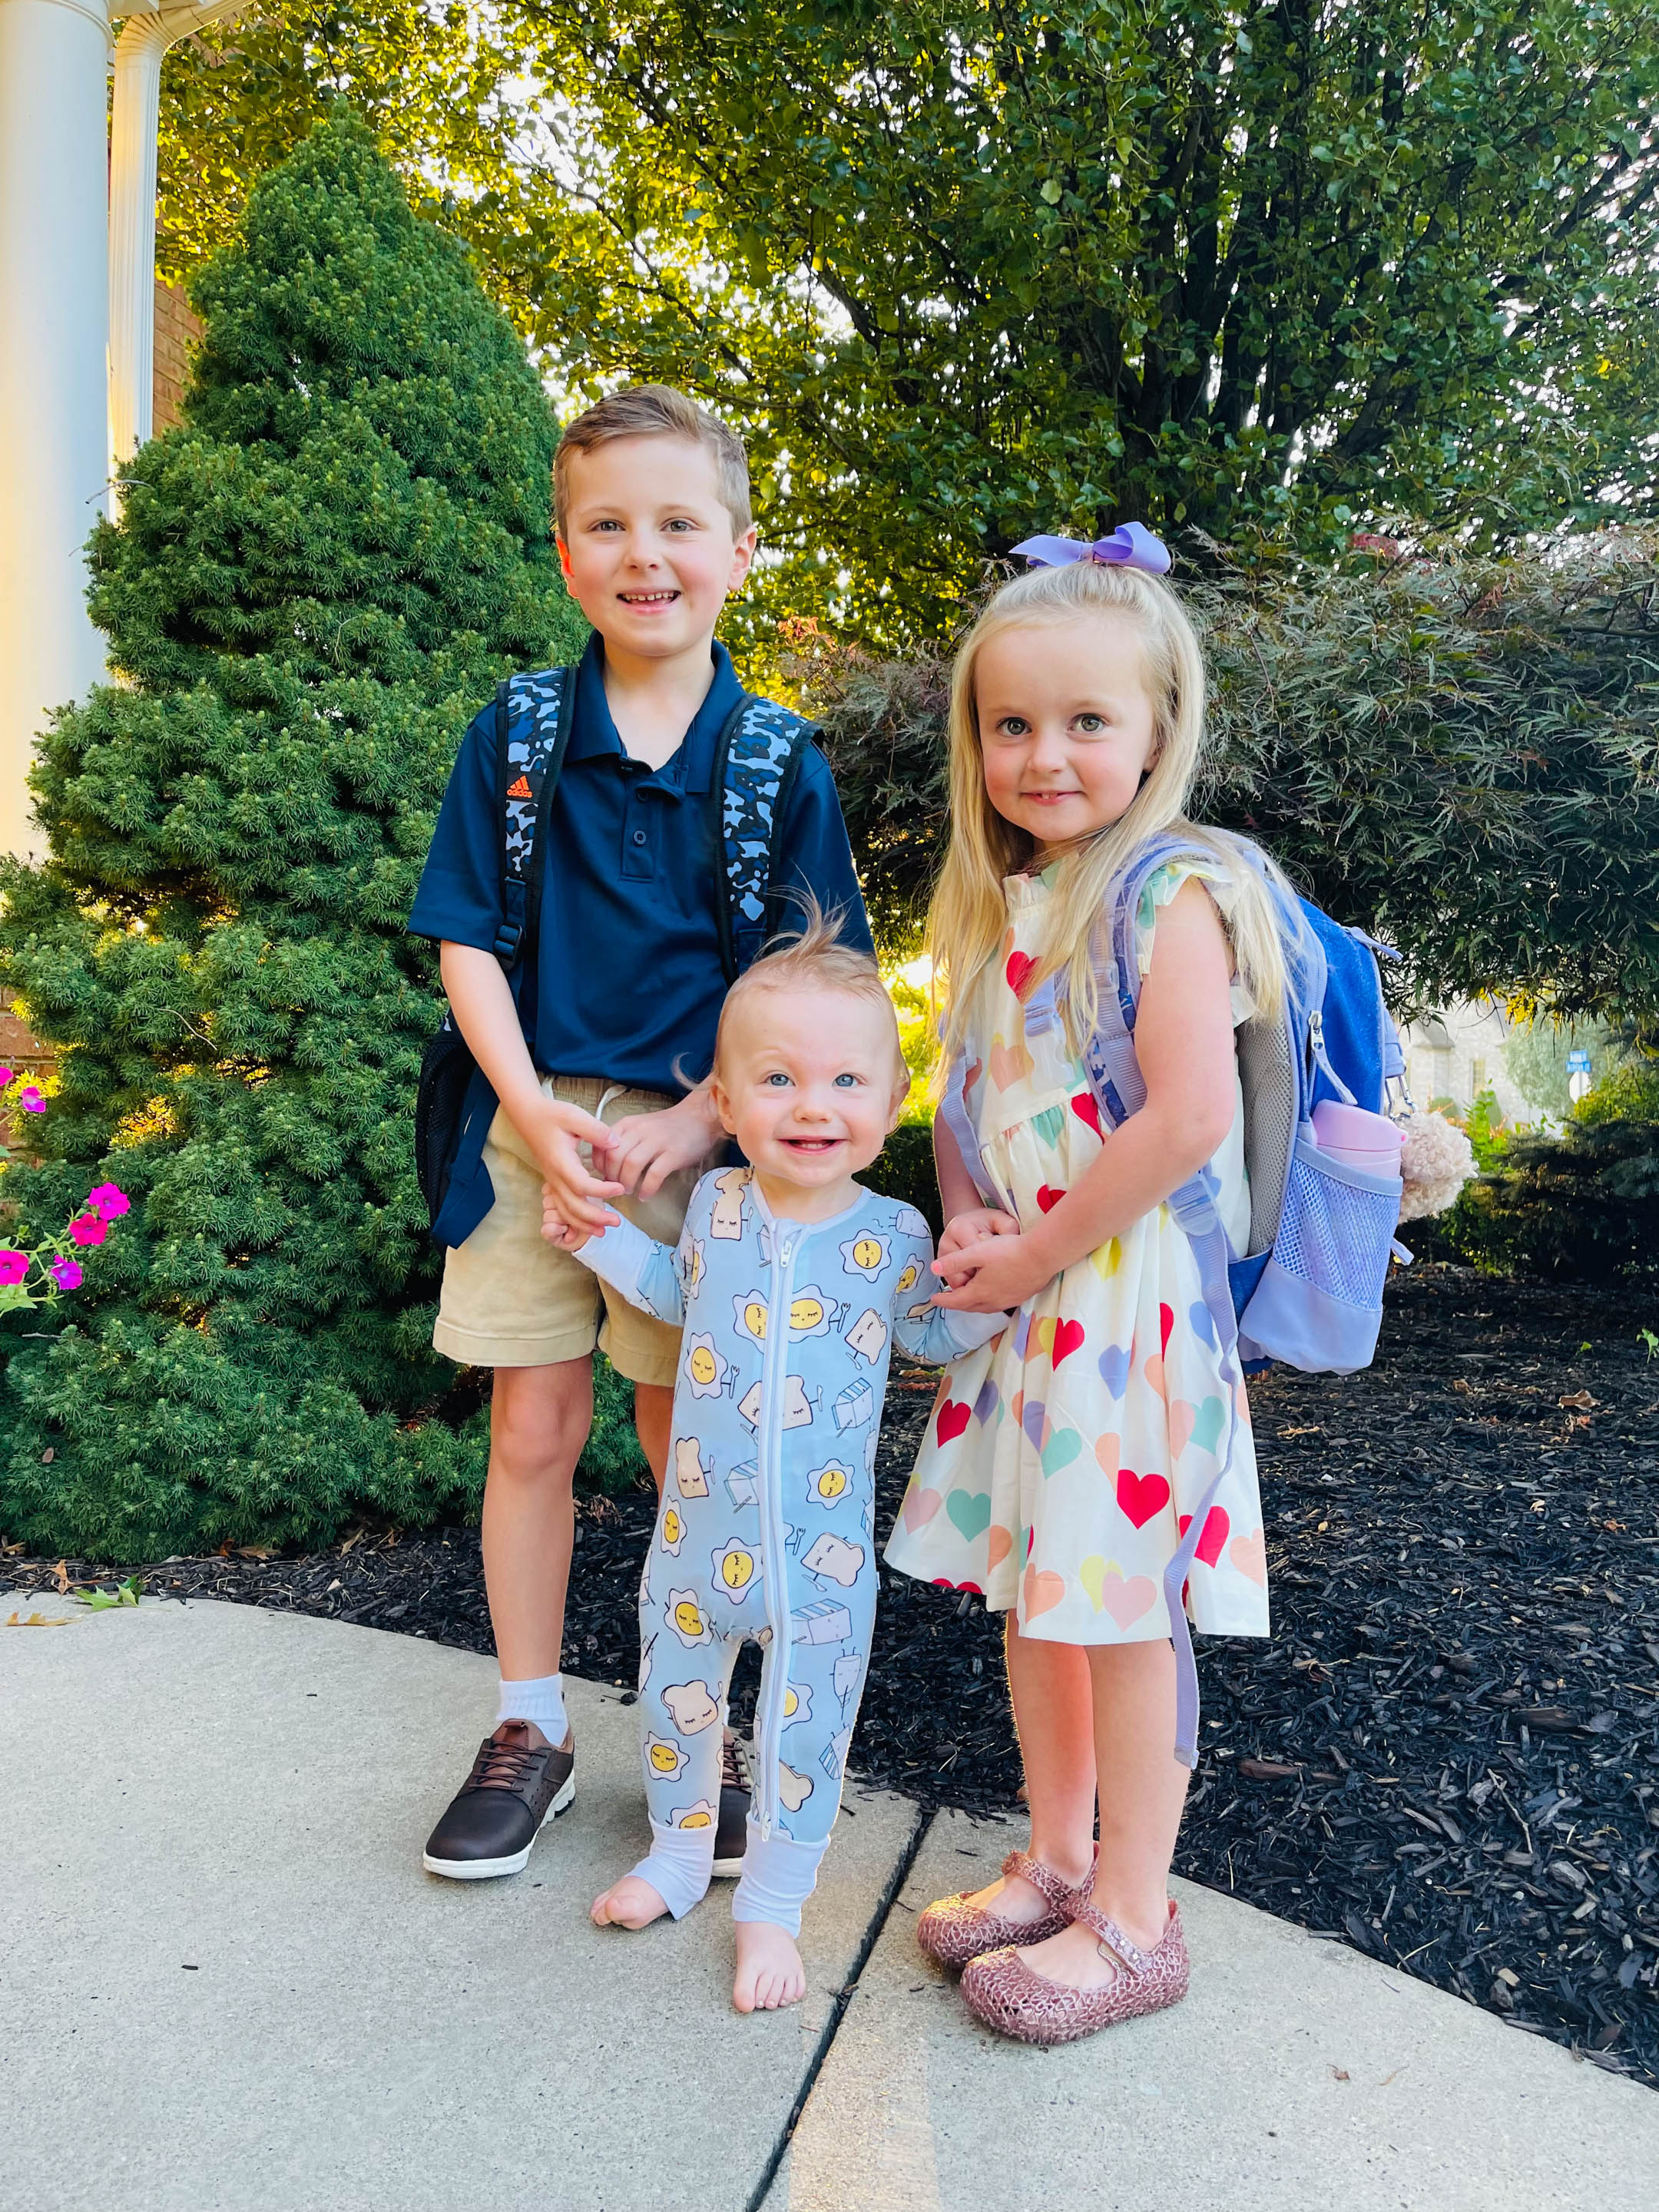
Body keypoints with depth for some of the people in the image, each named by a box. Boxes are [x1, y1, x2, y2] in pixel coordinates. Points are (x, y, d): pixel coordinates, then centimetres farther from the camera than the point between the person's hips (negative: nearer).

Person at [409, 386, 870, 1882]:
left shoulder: (781, 766, -1)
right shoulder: (517, 734, 2)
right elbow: (467, 939, 1)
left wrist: (704, 1119, -15)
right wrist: (531, 1107, -13)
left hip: (699, 1137, -1)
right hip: (537, 1124, 1)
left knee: (691, 1443, 8)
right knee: (533, 1430, 8)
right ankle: (531, 1730, 27)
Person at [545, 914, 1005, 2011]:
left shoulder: (894, 1236, -13)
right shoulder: (716, 1204, -7)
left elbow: (927, 1331, 5)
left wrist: (988, 1294, -14)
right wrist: (604, 1238, 8)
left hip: (821, 1556, -3)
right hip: (697, 1535, 3)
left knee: (804, 1733, 10)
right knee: (675, 1702, 21)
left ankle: (773, 1906, 34)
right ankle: (679, 1852, 48)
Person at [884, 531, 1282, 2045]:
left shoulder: (1171, 895, -14)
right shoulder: (994, 902, 10)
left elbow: (1190, 1118, -23)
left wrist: (1031, 1256, -16)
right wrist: (966, 1228, -3)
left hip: (1130, 1301, -8)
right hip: (1017, 1299, 8)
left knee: (1122, 1607, 3)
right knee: (1030, 1587, 17)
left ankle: (1132, 1919, 22)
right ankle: (1056, 1861, 35)